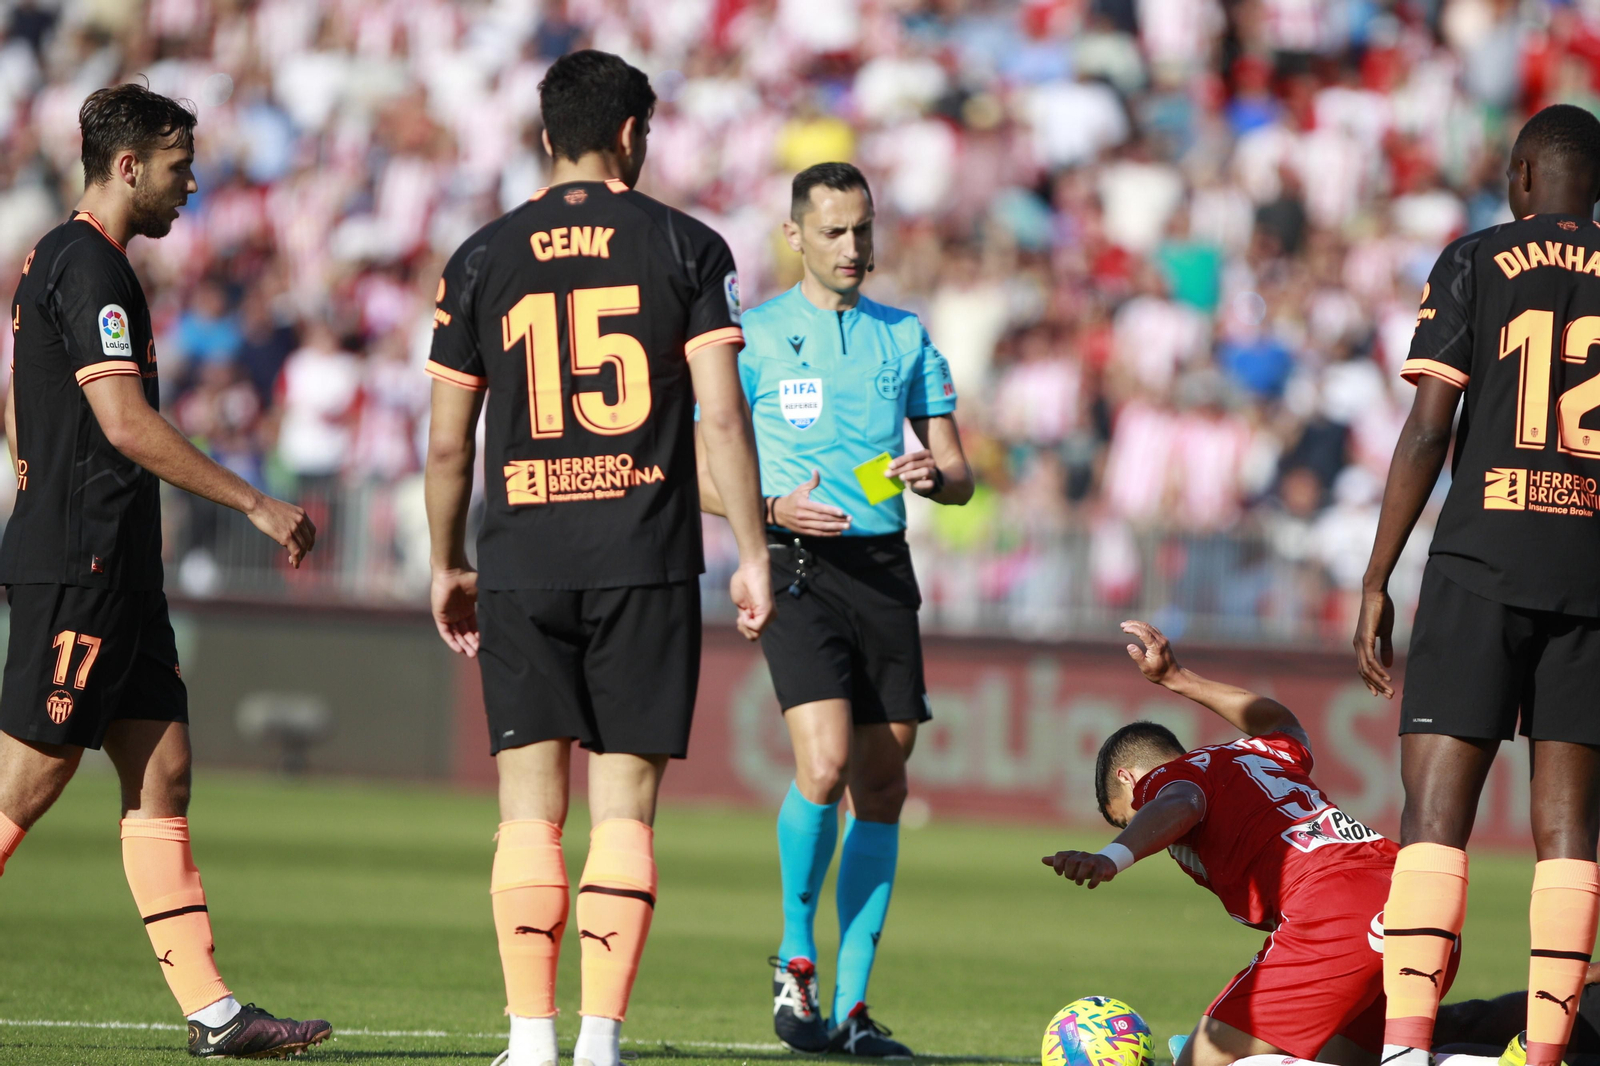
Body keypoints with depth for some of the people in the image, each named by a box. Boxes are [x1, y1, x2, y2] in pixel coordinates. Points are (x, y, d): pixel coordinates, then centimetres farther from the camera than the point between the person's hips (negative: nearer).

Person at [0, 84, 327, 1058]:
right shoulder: (90, 266, -13)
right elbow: (125, 422, -20)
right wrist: (256, 505, -17)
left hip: (112, 572, 10)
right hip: (81, 570, -10)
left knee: (162, 769, 5)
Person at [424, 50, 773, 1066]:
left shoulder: (482, 259, 7)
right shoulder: (687, 247, 1)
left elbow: (449, 440, 8)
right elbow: (723, 414, -5)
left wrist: (448, 565, 19)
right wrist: (753, 553, 1)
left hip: (523, 564, 1)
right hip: (648, 560, -1)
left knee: (530, 810, 4)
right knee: (625, 811, 1)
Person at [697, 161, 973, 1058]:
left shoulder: (906, 338, 14)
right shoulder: (755, 336, 4)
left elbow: (961, 477, 14)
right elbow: (705, 475, 4)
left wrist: (933, 474, -10)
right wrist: (776, 508, -15)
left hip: (884, 569, 4)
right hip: (799, 569, -4)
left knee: (883, 784, 2)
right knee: (826, 763, -20)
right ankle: (796, 964, -1)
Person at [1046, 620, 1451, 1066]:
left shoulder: (1161, 779, 13)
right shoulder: (1258, 752, 33)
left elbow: (1178, 809, -12)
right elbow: (1284, 724, 58)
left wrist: (1110, 858, -29)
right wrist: (1179, 679, 65)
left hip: (1331, 913, -8)